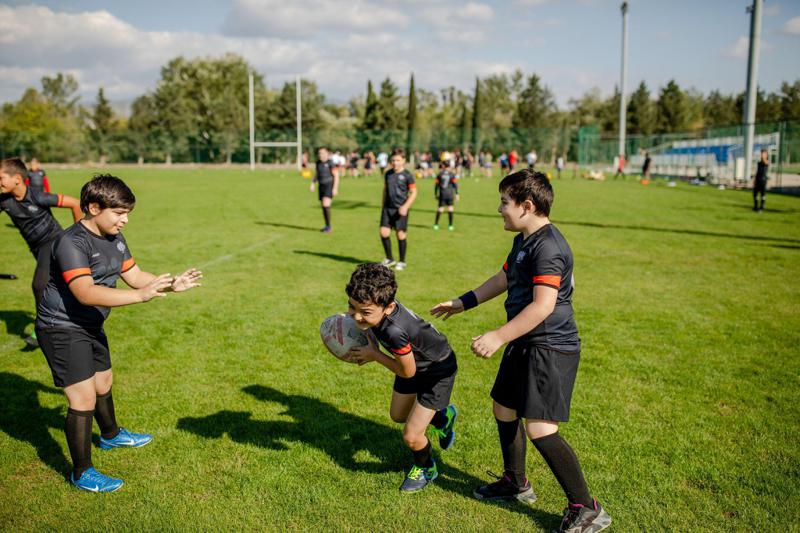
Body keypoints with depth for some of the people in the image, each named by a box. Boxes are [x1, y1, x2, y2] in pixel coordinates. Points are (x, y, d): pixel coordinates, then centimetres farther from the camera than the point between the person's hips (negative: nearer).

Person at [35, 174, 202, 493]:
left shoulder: (114, 238, 1)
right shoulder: (72, 242, -27)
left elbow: (134, 276, 4)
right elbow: (86, 292, -39)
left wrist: (170, 285, -13)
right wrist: (141, 296, -46)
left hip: (90, 326, 9)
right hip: (62, 330, -9)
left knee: (103, 383, 26)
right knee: (83, 399, -8)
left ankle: (110, 435, 52)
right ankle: (82, 473, 9)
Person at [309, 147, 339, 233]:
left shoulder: (331, 163, -13)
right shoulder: (318, 163, 8)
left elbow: (336, 176, -13)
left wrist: (335, 188, -19)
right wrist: (313, 184, 6)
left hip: (330, 186, -7)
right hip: (322, 186, 7)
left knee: (326, 205, -19)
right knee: (323, 207, 8)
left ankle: (329, 226, -9)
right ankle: (327, 226, 20)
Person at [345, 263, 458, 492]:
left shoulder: (395, 331, -45)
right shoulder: (374, 304, -23)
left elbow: (407, 372, -27)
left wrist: (373, 355, -21)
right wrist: (371, 344, -15)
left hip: (438, 370, -8)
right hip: (415, 360, 8)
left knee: (411, 436, -6)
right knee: (398, 415, 24)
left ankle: (426, 468, 28)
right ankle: (443, 416, 50)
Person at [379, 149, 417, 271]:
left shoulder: (407, 175, -6)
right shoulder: (388, 174, 9)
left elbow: (414, 193, -6)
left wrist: (405, 206, -17)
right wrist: (383, 205, 19)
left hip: (401, 209, -4)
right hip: (388, 208, 4)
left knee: (401, 234, 1)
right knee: (384, 232, -4)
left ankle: (402, 262, 17)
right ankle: (389, 259, 15)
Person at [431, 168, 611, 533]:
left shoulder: (548, 247, -22)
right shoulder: (523, 241, 11)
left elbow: (543, 306, -29)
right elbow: (503, 279, 26)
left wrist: (498, 337, -28)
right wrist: (462, 303, 29)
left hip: (551, 349, -11)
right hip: (525, 345, 11)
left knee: (539, 429, -13)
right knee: (503, 409, 20)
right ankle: (515, 483, 40)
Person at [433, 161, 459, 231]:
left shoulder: (440, 174, 4)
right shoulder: (452, 174, 0)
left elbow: (437, 185, 5)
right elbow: (455, 184, -4)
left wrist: (436, 194, 13)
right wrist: (456, 194, 0)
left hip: (442, 194, 1)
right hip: (450, 194, -1)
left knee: (440, 209, 6)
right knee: (450, 208, 5)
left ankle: (436, 224, 4)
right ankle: (450, 225, 6)